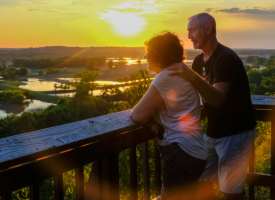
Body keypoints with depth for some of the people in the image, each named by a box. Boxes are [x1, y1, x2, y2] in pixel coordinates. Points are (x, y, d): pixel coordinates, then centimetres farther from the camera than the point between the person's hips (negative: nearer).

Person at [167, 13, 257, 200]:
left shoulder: (226, 58, -21)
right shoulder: (199, 60, 5)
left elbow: (218, 98, -33)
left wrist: (192, 77, -45)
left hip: (236, 133, -8)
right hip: (214, 131, 8)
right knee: (202, 181, 10)